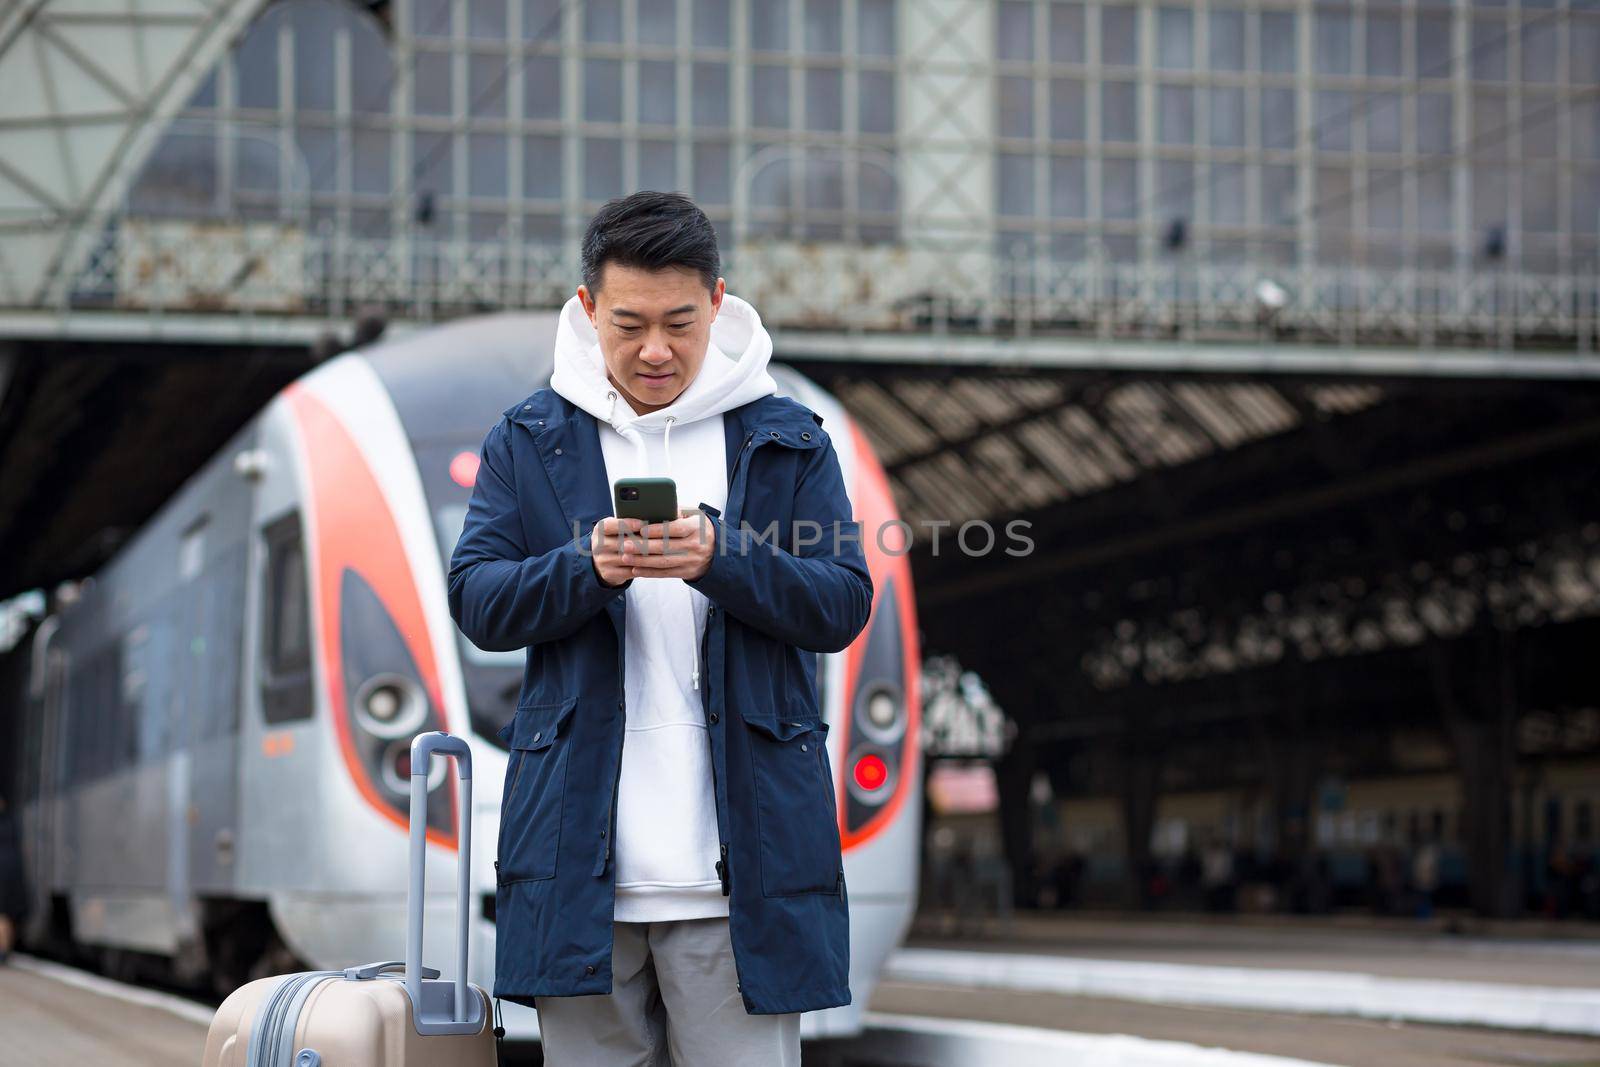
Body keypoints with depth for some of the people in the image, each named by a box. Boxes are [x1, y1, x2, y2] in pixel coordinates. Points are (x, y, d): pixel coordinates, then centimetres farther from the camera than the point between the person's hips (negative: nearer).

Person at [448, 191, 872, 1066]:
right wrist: (589, 568, -18)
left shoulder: (787, 438, 9)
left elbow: (844, 607, 1)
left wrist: (720, 559, -17)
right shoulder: (527, 440, 10)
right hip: (581, 855, 1)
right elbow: (477, 603, 2)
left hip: (740, 860, -1)